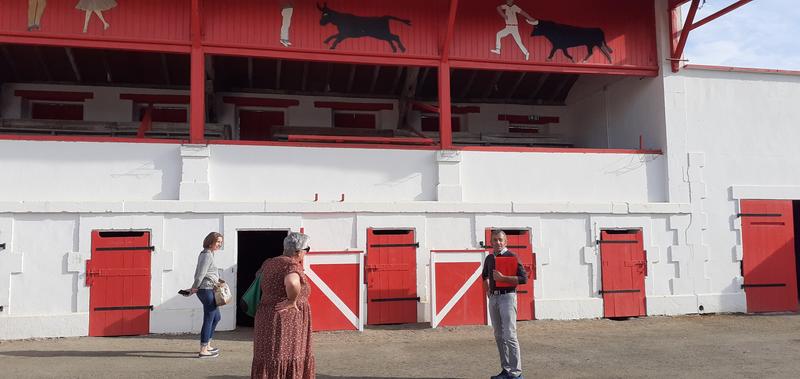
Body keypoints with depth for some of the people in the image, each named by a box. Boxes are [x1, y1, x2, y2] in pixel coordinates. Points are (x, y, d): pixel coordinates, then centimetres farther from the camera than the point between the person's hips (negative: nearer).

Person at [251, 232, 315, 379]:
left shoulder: (269, 263, 9)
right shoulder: (292, 265, -15)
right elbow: (292, 283, -38)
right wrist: (292, 301, -21)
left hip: (266, 319, 8)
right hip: (286, 323, -8)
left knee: (268, 364, 12)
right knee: (285, 366, 1)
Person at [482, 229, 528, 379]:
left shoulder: (512, 257, -6)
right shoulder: (489, 258, 13)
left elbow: (524, 278, -14)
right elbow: (485, 275, 33)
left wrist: (502, 278, -19)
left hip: (507, 297, -7)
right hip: (493, 298, 7)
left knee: (509, 336, -12)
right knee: (499, 336, 9)